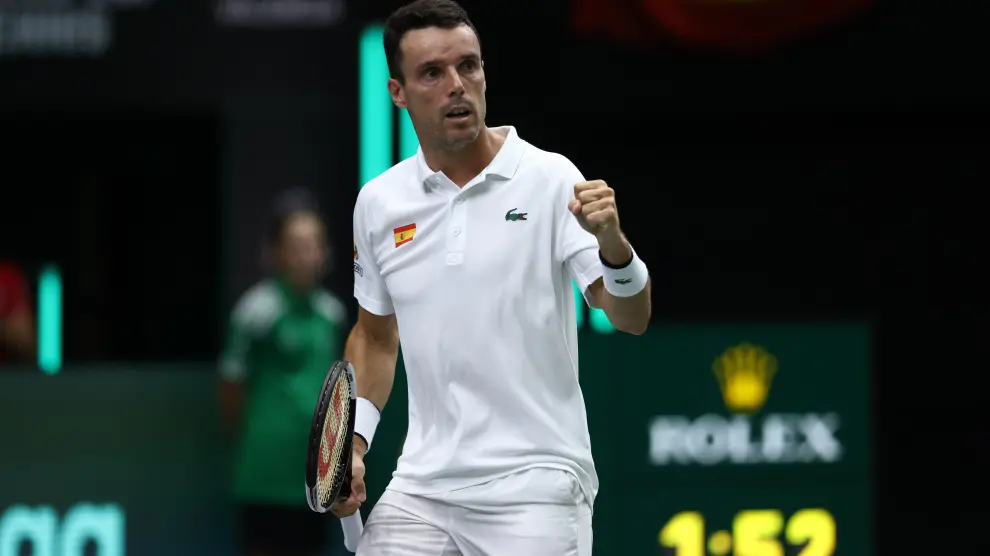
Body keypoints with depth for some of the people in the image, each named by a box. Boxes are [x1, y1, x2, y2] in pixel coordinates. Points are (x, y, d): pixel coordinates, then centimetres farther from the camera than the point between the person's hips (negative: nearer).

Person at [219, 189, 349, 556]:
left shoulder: (332, 313, 8)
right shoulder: (257, 310, -12)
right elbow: (231, 389, -6)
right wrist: (255, 439, 4)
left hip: (314, 471, 6)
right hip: (268, 473, -6)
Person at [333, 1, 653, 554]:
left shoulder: (550, 179, -5)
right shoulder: (378, 202, 7)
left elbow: (632, 318, -10)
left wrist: (612, 243, -30)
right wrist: (353, 441, 7)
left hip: (534, 487, -4)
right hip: (422, 485, 4)